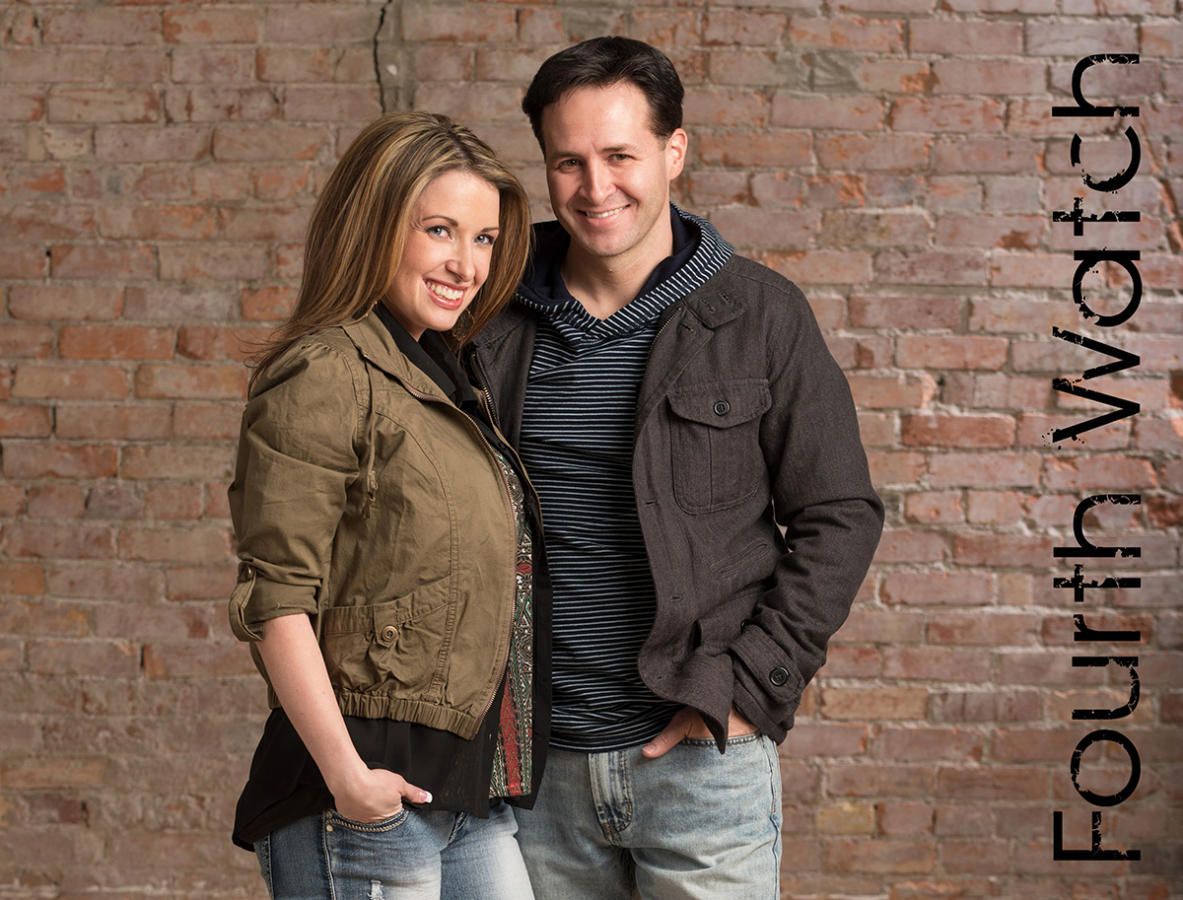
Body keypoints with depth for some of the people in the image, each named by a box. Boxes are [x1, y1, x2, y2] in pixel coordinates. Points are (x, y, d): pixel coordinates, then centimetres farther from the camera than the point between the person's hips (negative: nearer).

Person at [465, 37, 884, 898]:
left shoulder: (760, 315, -2)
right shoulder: (497, 323, 5)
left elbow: (840, 517, -1)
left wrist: (750, 687, -9)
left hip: (703, 760, -2)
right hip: (539, 762, 3)